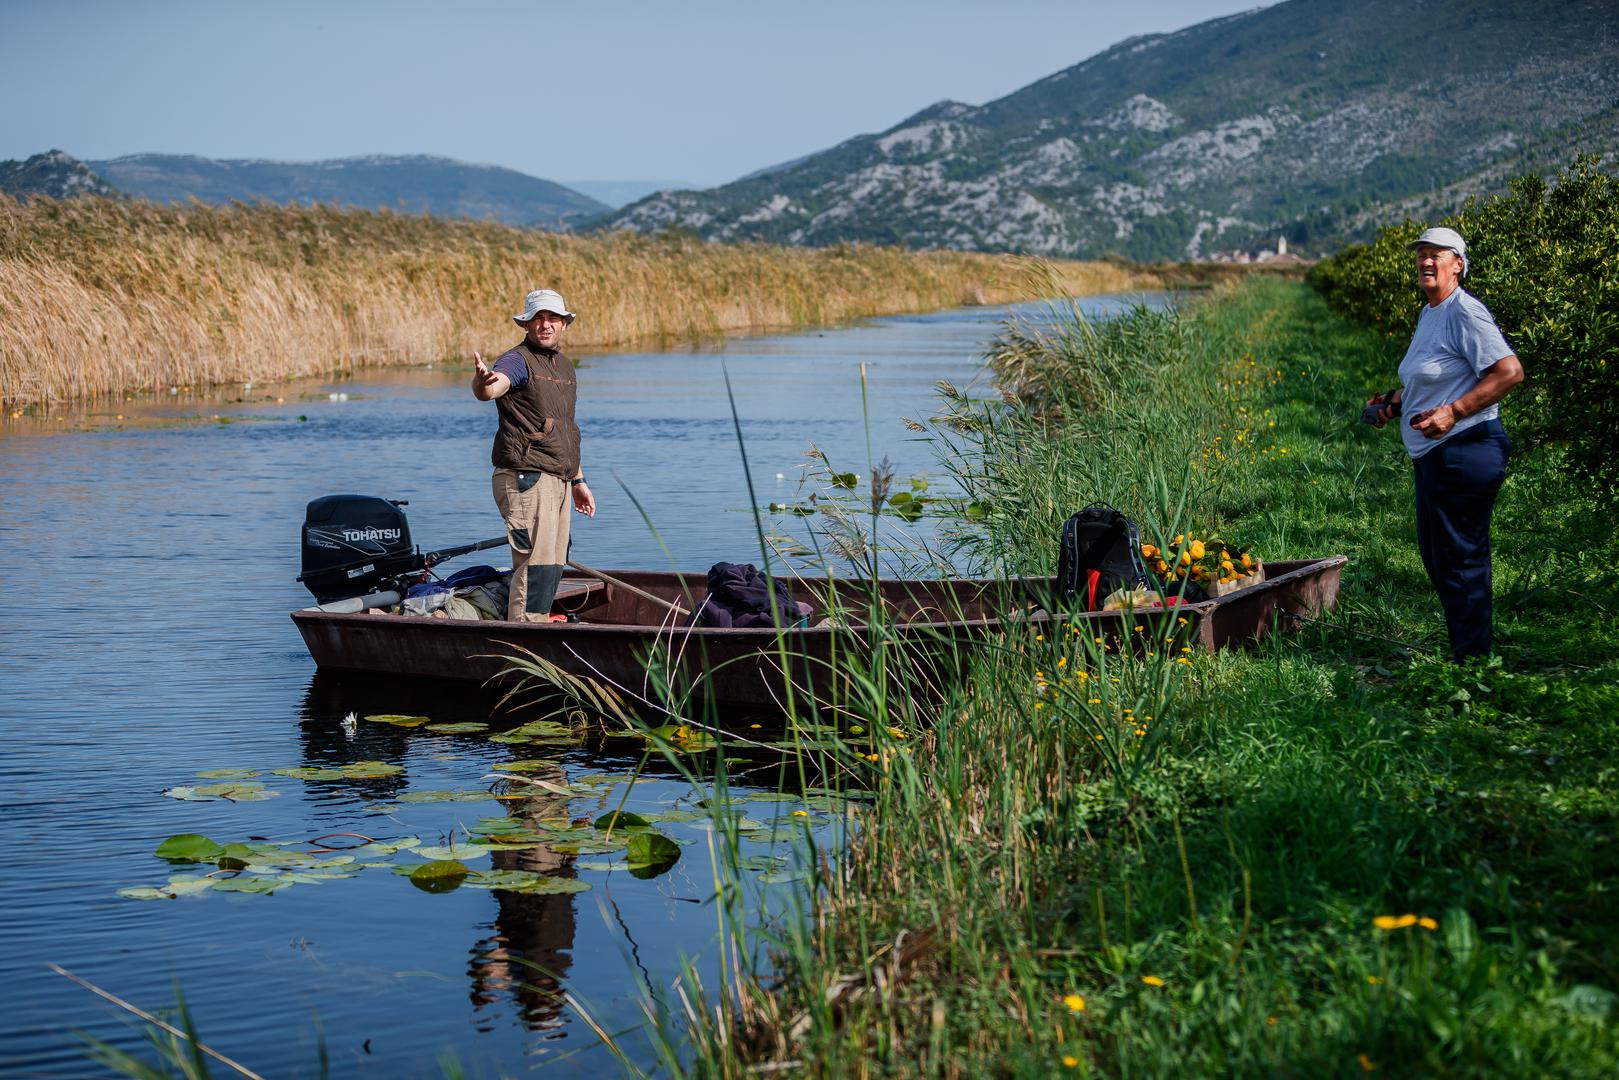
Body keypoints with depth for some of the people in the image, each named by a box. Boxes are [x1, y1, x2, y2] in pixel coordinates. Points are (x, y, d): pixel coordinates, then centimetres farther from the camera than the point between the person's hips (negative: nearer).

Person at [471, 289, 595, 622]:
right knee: (537, 565, -15)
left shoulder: (564, 365, 18)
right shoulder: (519, 360, -9)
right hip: (526, 479, -9)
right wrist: (482, 380, -56)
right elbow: (488, 391, -32)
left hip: (557, 482, 9)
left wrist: (577, 480, 25)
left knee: (552, 566, 12)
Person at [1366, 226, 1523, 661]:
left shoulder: (1465, 313, -15)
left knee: (1459, 558, -6)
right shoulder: (1428, 314, 17)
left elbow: (1509, 372, -22)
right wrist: (1397, 400, 16)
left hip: (1465, 453, -11)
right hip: (1433, 457, 11)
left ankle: (1473, 659, 2)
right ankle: (1466, 650, 27)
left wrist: (1453, 412, -25)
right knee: (1436, 556, 17)